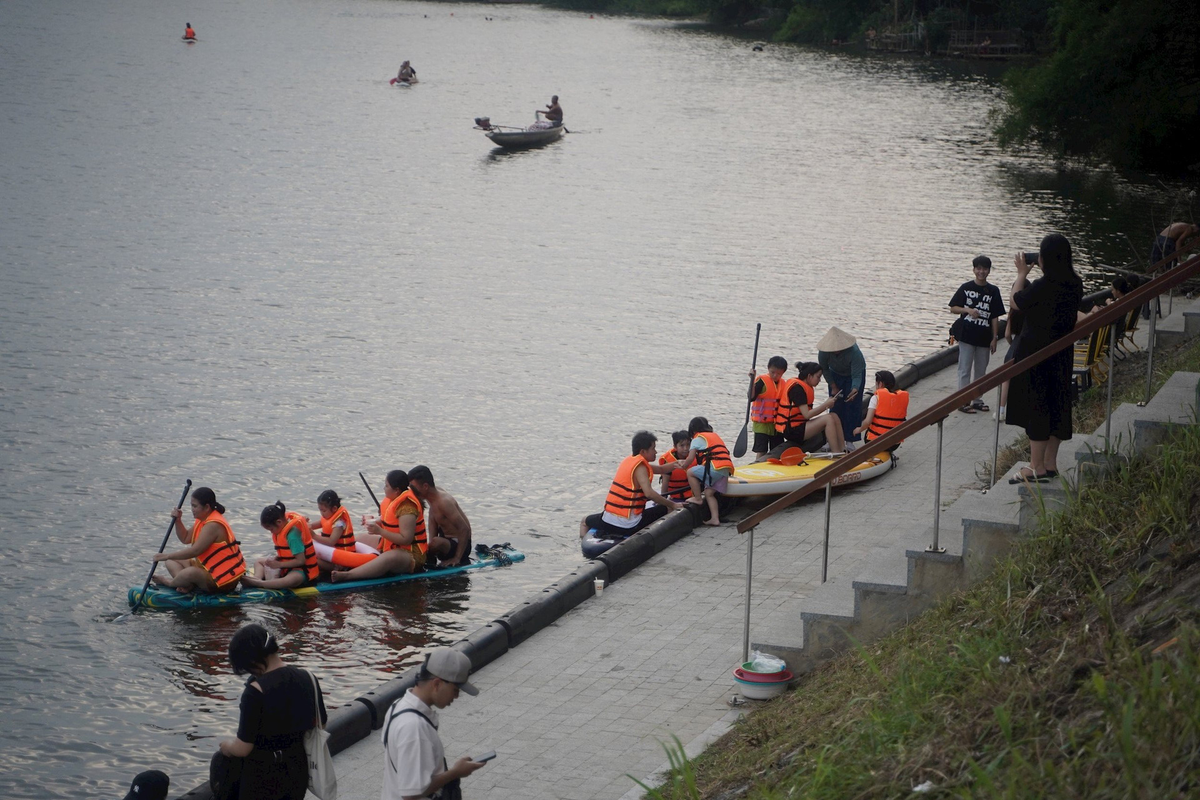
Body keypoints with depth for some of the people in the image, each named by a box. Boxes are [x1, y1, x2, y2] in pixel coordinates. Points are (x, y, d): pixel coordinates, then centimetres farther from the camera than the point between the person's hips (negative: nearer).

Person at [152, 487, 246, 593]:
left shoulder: (213, 525, -23)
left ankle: (169, 582, -4)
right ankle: (186, 584, -16)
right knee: (172, 562, 14)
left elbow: (195, 550, -28)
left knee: (190, 573, -37)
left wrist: (168, 556, -23)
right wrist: (177, 520, 0)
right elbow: (185, 539, 17)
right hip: (207, 569, 11)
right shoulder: (202, 520, 10)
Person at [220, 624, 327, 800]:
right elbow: (321, 724, 9)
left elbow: (243, 748, -20)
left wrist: (227, 746, 1)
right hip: (298, 769, 6)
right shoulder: (307, 679, -5)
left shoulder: (256, 692, -24)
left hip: (263, 776, -6)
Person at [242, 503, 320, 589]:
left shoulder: (293, 534, -24)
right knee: (259, 562, 16)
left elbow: (300, 561, -25)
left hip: (301, 571, -10)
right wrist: (275, 560, -7)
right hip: (287, 567, 10)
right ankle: (258, 578, -15)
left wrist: (279, 564, -21)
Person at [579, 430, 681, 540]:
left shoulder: (629, 460, 16)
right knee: (669, 508, 5)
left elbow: (660, 469, 25)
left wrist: (675, 464, 8)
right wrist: (672, 504, -17)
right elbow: (649, 493, -24)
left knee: (585, 521, 34)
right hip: (630, 525, -6)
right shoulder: (640, 467, -9)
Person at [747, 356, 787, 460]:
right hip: (762, 423, -6)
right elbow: (751, 397, -23)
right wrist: (752, 380, -31)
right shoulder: (762, 381, -11)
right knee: (761, 451, -7)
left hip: (777, 423, 6)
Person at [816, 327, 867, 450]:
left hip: (854, 374, -3)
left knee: (852, 406, -10)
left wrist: (855, 389, -54)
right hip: (836, 374, 3)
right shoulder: (823, 352, -30)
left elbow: (857, 376, -36)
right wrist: (833, 387, -9)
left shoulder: (854, 351, -39)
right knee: (835, 406, -3)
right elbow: (824, 369, -10)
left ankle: (849, 440, -5)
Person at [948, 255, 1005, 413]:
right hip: (967, 335, -2)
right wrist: (968, 310, -17)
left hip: (984, 337, 2)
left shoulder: (993, 291, 2)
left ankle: (976, 399, 22)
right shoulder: (966, 288, -1)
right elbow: (953, 308, 1)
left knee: (981, 370, 11)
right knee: (965, 369, 0)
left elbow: (995, 317, 3)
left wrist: (994, 338, -1)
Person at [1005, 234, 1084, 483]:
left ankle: (1037, 467, 2)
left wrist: (1022, 274, 5)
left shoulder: (1042, 287, -23)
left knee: (1036, 407, -1)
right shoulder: (1075, 285, 0)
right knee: (1056, 406, 15)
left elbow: (1014, 302, -7)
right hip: (1062, 356, 8)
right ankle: (1050, 463, 24)